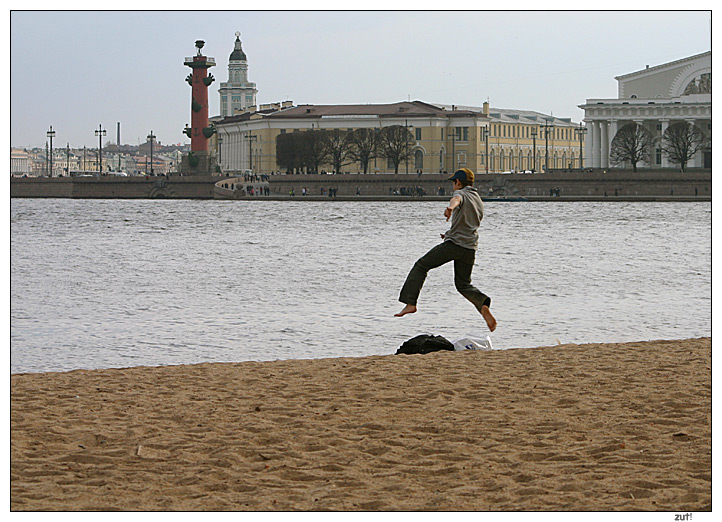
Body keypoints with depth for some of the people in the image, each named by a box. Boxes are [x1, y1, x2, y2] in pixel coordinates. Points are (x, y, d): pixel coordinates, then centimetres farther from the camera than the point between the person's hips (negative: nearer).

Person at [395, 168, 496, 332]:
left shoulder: (461, 193, -1)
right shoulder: (479, 201, 23)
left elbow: (456, 199, -28)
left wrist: (450, 207, -50)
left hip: (453, 244, -7)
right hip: (470, 248, 7)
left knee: (421, 266, 5)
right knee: (463, 284, 15)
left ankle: (410, 303, -5)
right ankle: (483, 304, -14)